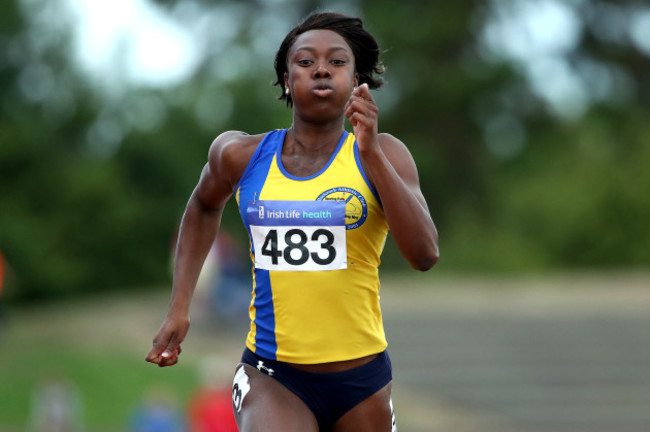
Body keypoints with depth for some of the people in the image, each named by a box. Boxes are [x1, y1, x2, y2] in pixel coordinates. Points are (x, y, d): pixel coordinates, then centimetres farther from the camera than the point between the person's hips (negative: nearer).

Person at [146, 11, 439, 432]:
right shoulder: (242, 156, 3)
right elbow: (205, 206, 26)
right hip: (272, 376, 0)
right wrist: (180, 308, 19)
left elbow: (425, 254, -18)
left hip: (360, 378, 1)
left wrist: (371, 153, -23)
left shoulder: (383, 156, -4)